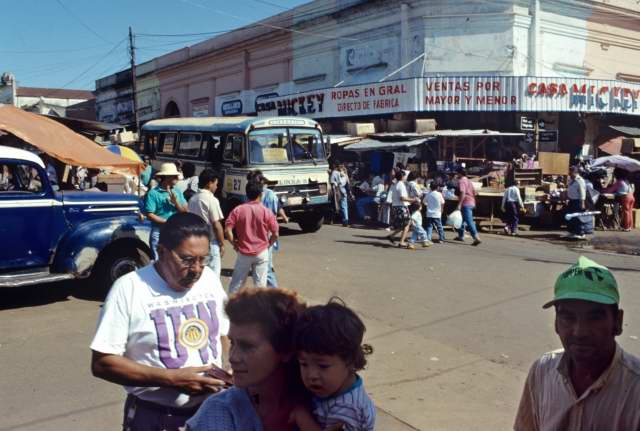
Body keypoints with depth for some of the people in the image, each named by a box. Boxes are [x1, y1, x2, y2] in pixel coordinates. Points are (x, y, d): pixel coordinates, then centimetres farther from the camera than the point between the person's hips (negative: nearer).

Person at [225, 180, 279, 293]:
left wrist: (235, 244, 2)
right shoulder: (266, 211, -8)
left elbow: (227, 230, -10)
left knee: (236, 283, 13)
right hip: (262, 253, -1)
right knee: (260, 284, 6)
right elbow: (275, 234, -6)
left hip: (243, 253, 1)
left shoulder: (238, 210, -6)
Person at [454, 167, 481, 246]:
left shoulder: (461, 181, -12)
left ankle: (477, 238, -19)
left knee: (469, 222, -13)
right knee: (462, 219, 22)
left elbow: (462, 193, -24)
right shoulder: (468, 181, 17)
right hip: (471, 203, 10)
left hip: (465, 204, -10)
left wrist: (459, 204, -25)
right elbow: (474, 192, 21)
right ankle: (460, 236, 31)